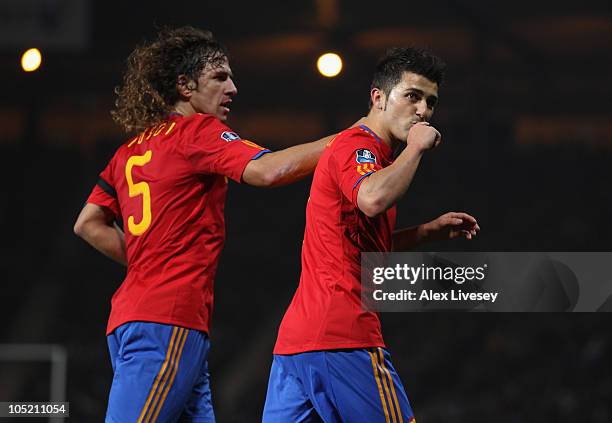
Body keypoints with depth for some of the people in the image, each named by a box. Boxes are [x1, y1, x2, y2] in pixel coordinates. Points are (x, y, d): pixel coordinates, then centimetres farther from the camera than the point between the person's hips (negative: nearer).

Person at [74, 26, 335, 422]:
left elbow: (89, 224, 20)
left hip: (132, 316, 9)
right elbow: (268, 170, -18)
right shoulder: (196, 131, -4)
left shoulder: (130, 151, 20)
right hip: (169, 321, -9)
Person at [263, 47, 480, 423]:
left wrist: (430, 231, 24)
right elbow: (373, 200, -31)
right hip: (343, 338, -10)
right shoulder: (356, 145, -7)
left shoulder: (364, 150, 25)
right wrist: (415, 148, -15)